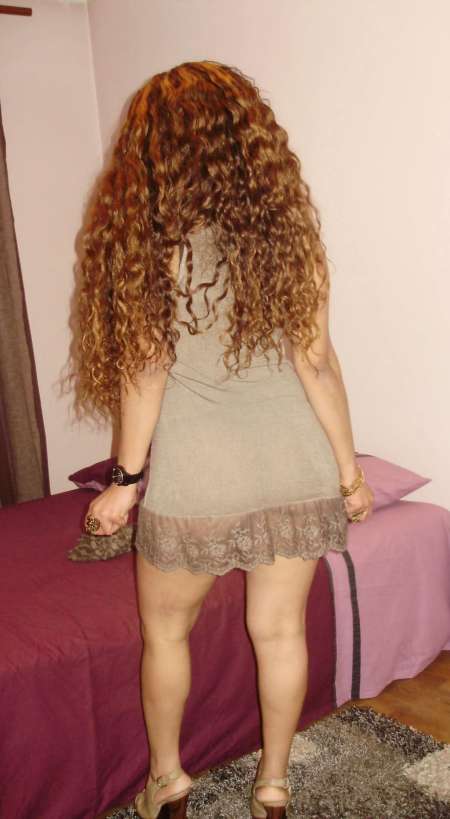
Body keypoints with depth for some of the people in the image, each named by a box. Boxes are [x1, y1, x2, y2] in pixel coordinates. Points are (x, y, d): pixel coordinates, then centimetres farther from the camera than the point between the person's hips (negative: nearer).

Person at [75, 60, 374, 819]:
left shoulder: (149, 238, -9)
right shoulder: (288, 228, -1)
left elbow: (146, 366, -9)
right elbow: (317, 360, -2)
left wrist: (126, 479, 1)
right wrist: (351, 470, 6)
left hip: (199, 481, -3)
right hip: (297, 471, 4)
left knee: (164, 630, 20)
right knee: (279, 629, 17)